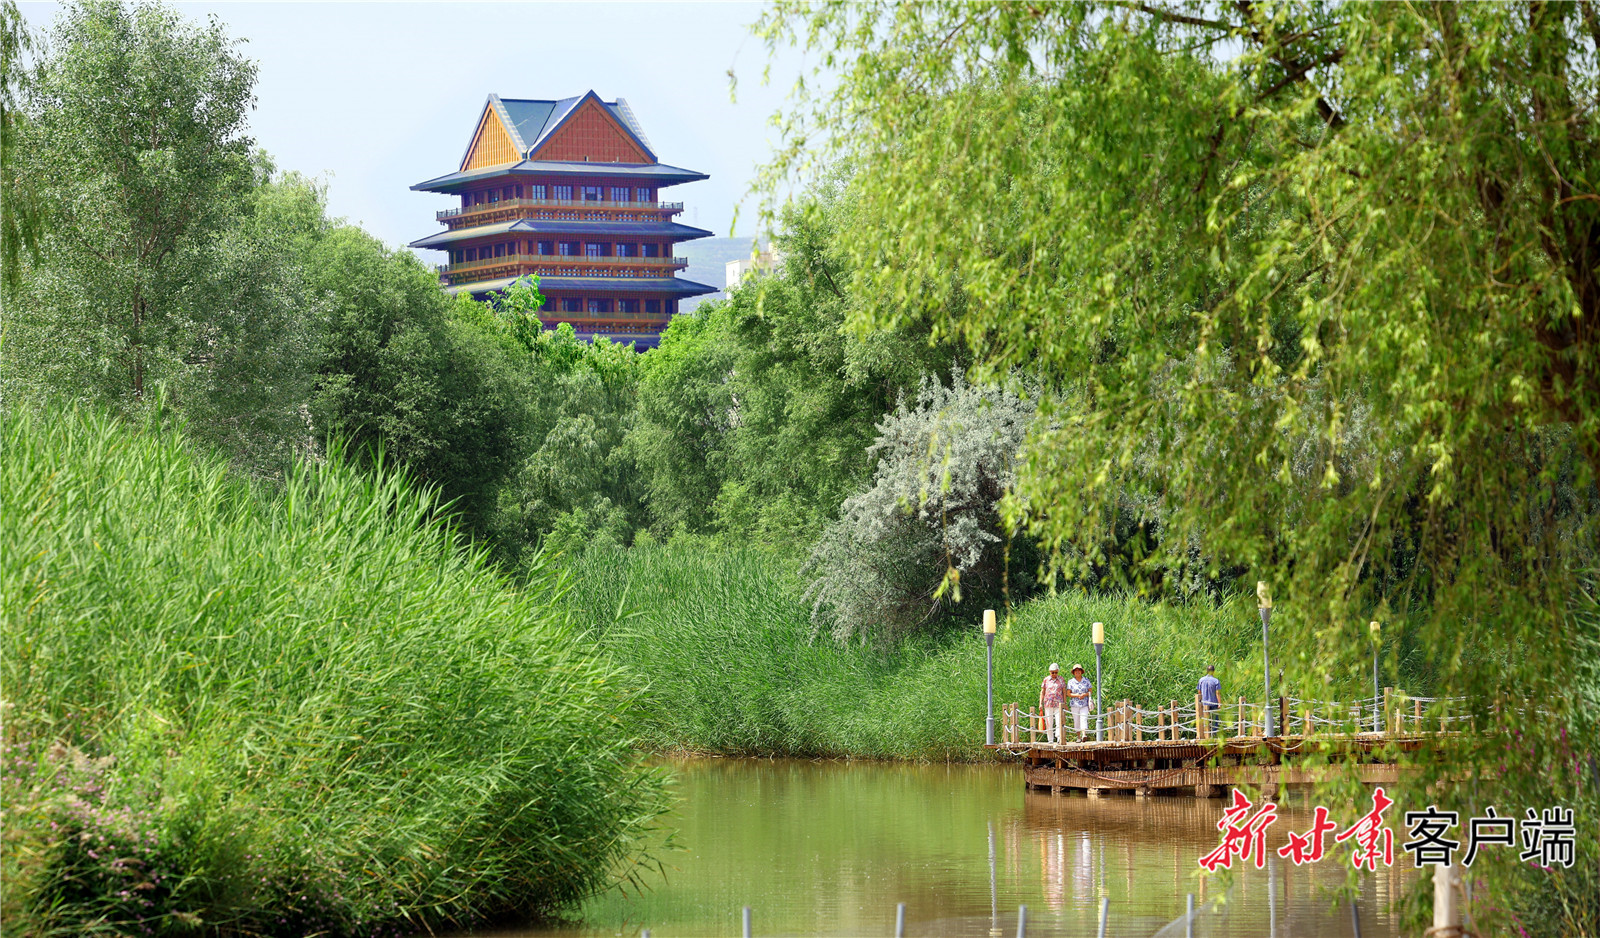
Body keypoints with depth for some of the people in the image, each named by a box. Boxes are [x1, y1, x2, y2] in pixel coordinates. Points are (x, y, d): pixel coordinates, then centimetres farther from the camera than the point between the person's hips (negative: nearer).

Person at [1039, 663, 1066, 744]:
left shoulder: (1060, 679, 8)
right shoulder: (1046, 680, 9)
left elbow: (1064, 691, 11)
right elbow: (1042, 692, 11)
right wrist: (1040, 703, 5)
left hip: (1058, 704, -1)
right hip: (1048, 704, 1)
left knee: (1059, 721, -14)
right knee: (1049, 722, 1)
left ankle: (1059, 738, -24)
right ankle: (1050, 739, 6)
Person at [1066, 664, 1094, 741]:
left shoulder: (1086, 681, 7)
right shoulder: (1071, 682, 5)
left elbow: (1091, 691, 8)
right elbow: (1068, 693, 1)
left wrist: (1084, 694, -11)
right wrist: (1077, 695, -13)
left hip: (1084, 704, -1)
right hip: (1075, 704, 1)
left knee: (1084, 719, -16)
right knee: (1076, 721, 1)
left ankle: (1084, 735, -30)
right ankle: (1079, 737, 10)